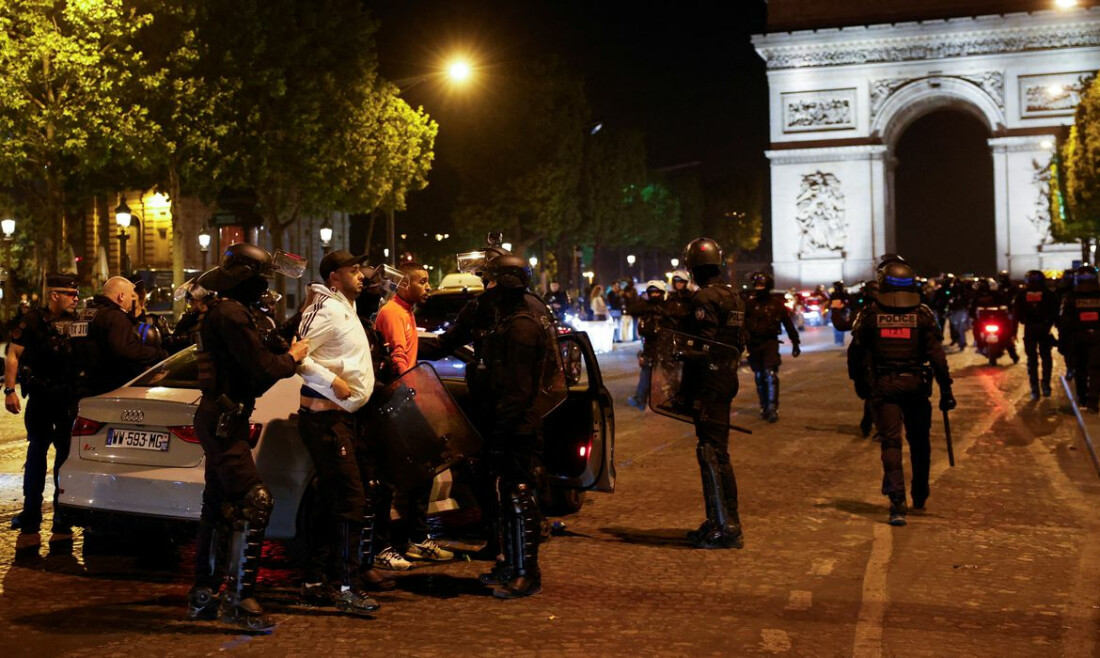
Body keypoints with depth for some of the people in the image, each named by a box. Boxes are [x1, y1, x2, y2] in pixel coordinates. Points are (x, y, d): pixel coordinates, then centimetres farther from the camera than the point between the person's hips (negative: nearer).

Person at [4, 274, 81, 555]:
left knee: (66, 457, 6)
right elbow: (13, 355, -4)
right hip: (40, 400, -4)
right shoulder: (32, 321, -2)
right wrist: (9, 390, -13)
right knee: (36, 456, -1)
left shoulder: (75, 322, 10)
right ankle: (29, 526, 4)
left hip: (69, 400, 4)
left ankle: (62, 526, 14)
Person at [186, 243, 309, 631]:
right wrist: (291, 358, -2)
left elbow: (250, 373, 20)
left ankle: (202, 597, 24)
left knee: (217, 507, 15)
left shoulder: (221, 312, 18)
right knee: (254, 504, -14)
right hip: (224, 422, -11)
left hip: (219, 419, 11)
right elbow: (261, 367, -20)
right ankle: (238, 599, -13)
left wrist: (286, 356, 10)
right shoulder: (232, 314, -16)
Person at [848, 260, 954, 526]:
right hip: (915, 385, 1)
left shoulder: (870, 314, -1)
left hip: (882, 385, -1)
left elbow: (856, 352, 4)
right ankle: (919, 496, 30)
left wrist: (859, 382, 18)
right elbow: (936, 354, -7)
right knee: (919, 442, 17)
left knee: (890, 442, -1)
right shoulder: (923, 314, -3)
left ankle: (898, 501, -14)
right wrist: (945, 389, -3)